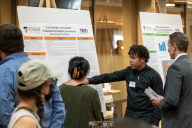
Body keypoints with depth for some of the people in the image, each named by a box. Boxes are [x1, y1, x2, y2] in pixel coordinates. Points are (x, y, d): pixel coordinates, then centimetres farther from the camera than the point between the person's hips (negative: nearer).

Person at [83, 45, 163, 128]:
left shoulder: (154, 76, -8)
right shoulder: (129, 71, 6)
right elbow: (110, 77, 2)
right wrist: (90, 80, -8)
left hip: (146, 118, -5)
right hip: (129, 115, 5)